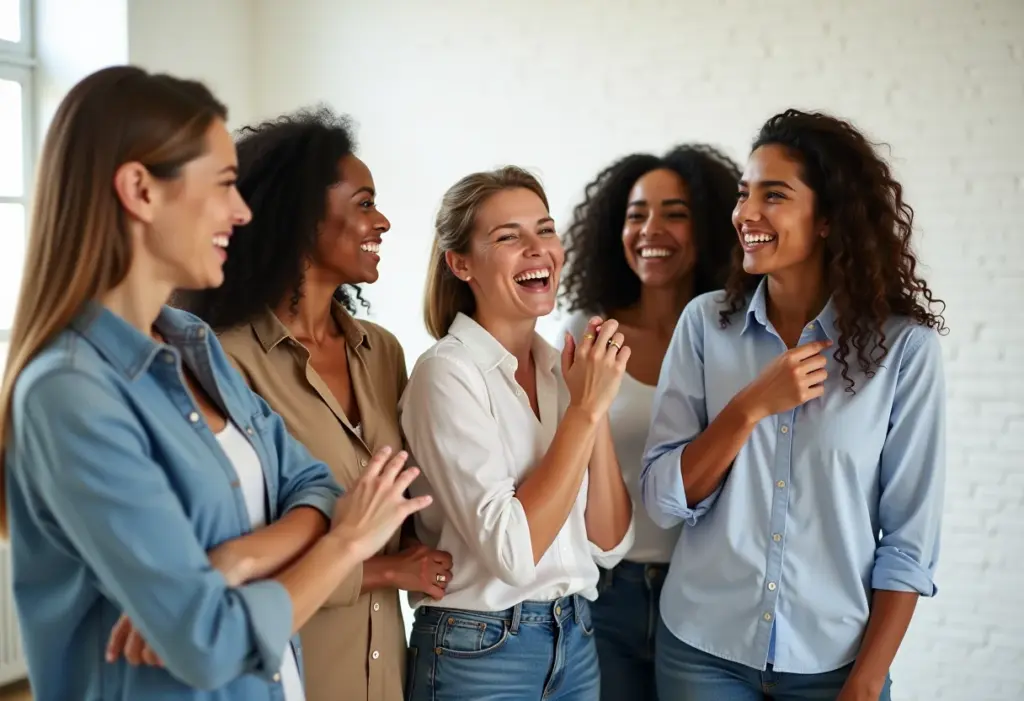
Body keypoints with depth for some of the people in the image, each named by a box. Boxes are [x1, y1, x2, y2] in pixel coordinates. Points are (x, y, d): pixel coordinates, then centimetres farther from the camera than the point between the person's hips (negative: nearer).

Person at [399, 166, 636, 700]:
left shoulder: (564, 366, 4)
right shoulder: (447, 371, -15)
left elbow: (609, 543, -1)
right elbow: (511, 551, -23)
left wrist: (597, 405, -11)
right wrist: (585, 409, -19)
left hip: (576, 640, 6)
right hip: (480, 652, -6)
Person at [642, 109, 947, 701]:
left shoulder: (903, 345, -10)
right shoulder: (706, 323, -5)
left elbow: (910, 542, -7)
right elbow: (664, 500, -7)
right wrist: (750, 407, -18)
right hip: (702, 649, 2)